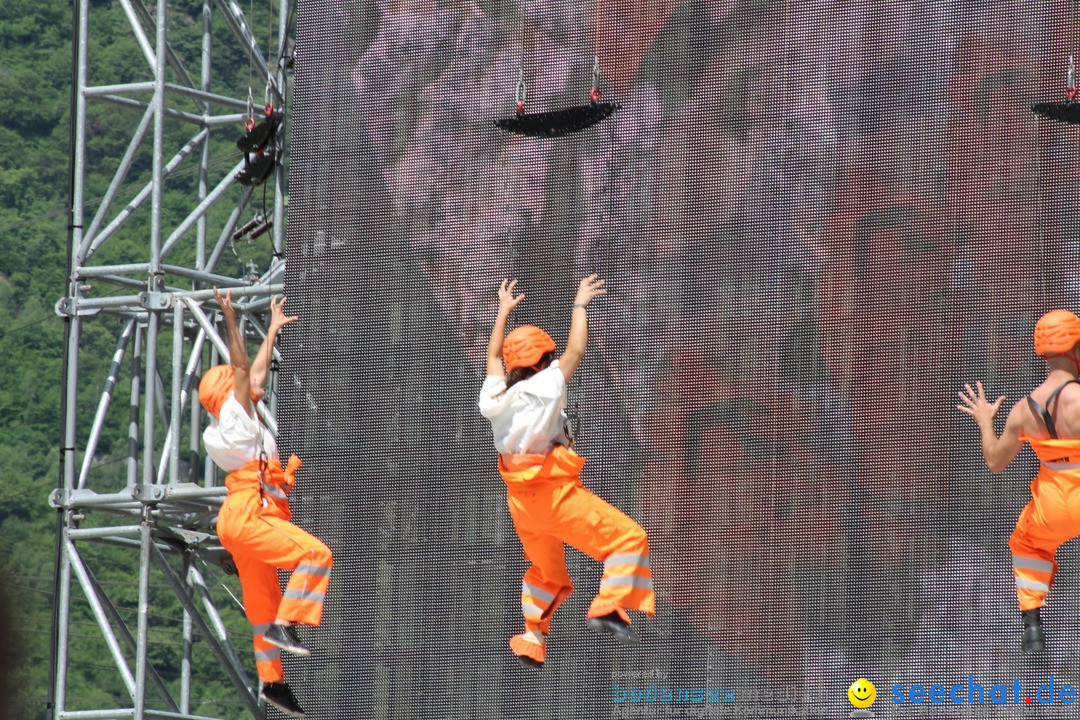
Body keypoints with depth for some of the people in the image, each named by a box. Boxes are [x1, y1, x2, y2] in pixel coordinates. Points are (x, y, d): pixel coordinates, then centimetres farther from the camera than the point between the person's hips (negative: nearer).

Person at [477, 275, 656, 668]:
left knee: (546, 570, 27)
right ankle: (608, 608, -24)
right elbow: (575, 352, -9)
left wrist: (503, 311, 33)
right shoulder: (544, 387, -11)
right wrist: (579, 305, 3)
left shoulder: (494, 396, 6)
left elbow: (494, 356, 24)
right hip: (555, 492, -8)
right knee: (628, 536, -7)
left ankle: (531, 639, 25)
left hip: (520, 499, 8)